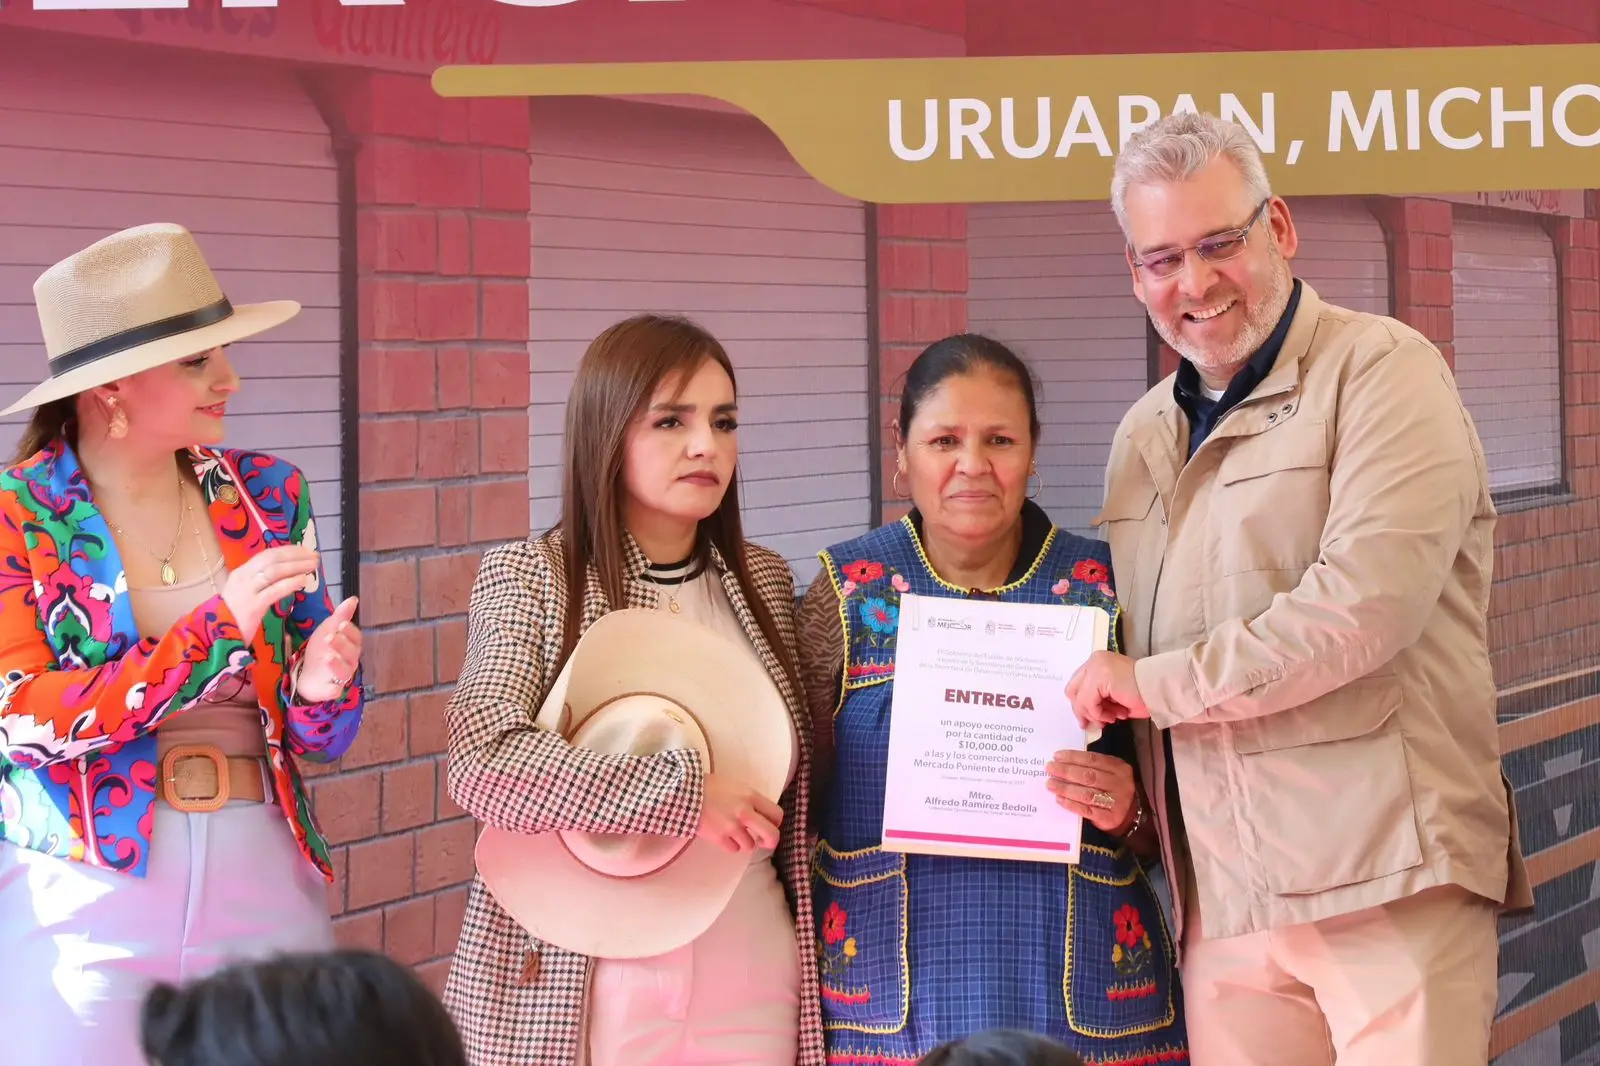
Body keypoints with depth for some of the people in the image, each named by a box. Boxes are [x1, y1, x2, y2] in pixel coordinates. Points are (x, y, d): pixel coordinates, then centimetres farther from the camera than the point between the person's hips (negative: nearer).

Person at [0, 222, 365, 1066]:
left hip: (265, 878, 3)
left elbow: (318, 739, 11)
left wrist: (319, 691, -14)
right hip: (84, 892, -3)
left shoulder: (267, 495, 5)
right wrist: (215, 627, -20)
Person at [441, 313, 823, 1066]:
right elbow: (485, 762, -20)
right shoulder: (529, 578, -7)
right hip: (592, 978, -4)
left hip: (749, 972, 4)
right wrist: (683, 794, -21)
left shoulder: (763, 581, 7)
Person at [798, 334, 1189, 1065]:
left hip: (1084, 992, 1)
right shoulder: (850, 594, 0)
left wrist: (1127, 810, -13)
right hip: (890, 1002, -1)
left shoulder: (1103, 591, 1)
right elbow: (795, 802, 4)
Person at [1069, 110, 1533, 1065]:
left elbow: (1368, 600, -17)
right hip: (1223, 901, 6)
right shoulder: (1144, 437, 19)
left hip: (1387, 878, -6)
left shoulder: (1381, 370, -3)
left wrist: (1155, 684, -9)